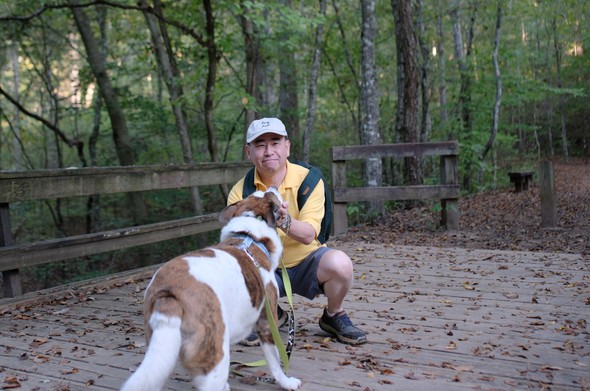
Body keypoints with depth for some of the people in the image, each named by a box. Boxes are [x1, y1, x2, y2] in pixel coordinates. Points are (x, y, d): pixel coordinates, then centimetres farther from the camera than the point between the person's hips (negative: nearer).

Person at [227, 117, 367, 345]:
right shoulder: (240, 191, -8)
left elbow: (308, 236, -23)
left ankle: (334, 316, 2)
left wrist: (284, 221, -45)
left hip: (306, 261, -1)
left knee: (339, 263, -33)